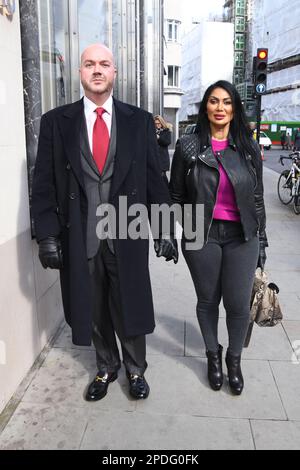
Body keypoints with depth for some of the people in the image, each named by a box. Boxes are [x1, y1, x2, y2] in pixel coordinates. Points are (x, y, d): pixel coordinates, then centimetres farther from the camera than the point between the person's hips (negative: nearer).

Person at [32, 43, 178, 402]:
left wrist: (164, 228, -1)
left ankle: (135, 370, 37)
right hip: (79, 238, 1)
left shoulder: (139, 121, 3)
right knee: (94, 311, 16)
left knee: (130, 308, 12)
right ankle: (106, 368, 40)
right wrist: (47, 235, -6)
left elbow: (154, 179, 3)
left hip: (128, 235, 0)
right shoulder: (55, 121, 2)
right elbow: (44, 184, 0)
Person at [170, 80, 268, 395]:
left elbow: (257, 198, 7)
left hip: (241, 237, 1)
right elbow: (176, 196, 2)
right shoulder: (188, 146, -2)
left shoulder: (249, 147, 3)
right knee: (207, 300, 12)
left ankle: (234, 358, 32)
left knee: (238, 304, 5)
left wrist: (261, 240, 7)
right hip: (202, 236, -1)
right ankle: (213, 355, 37)